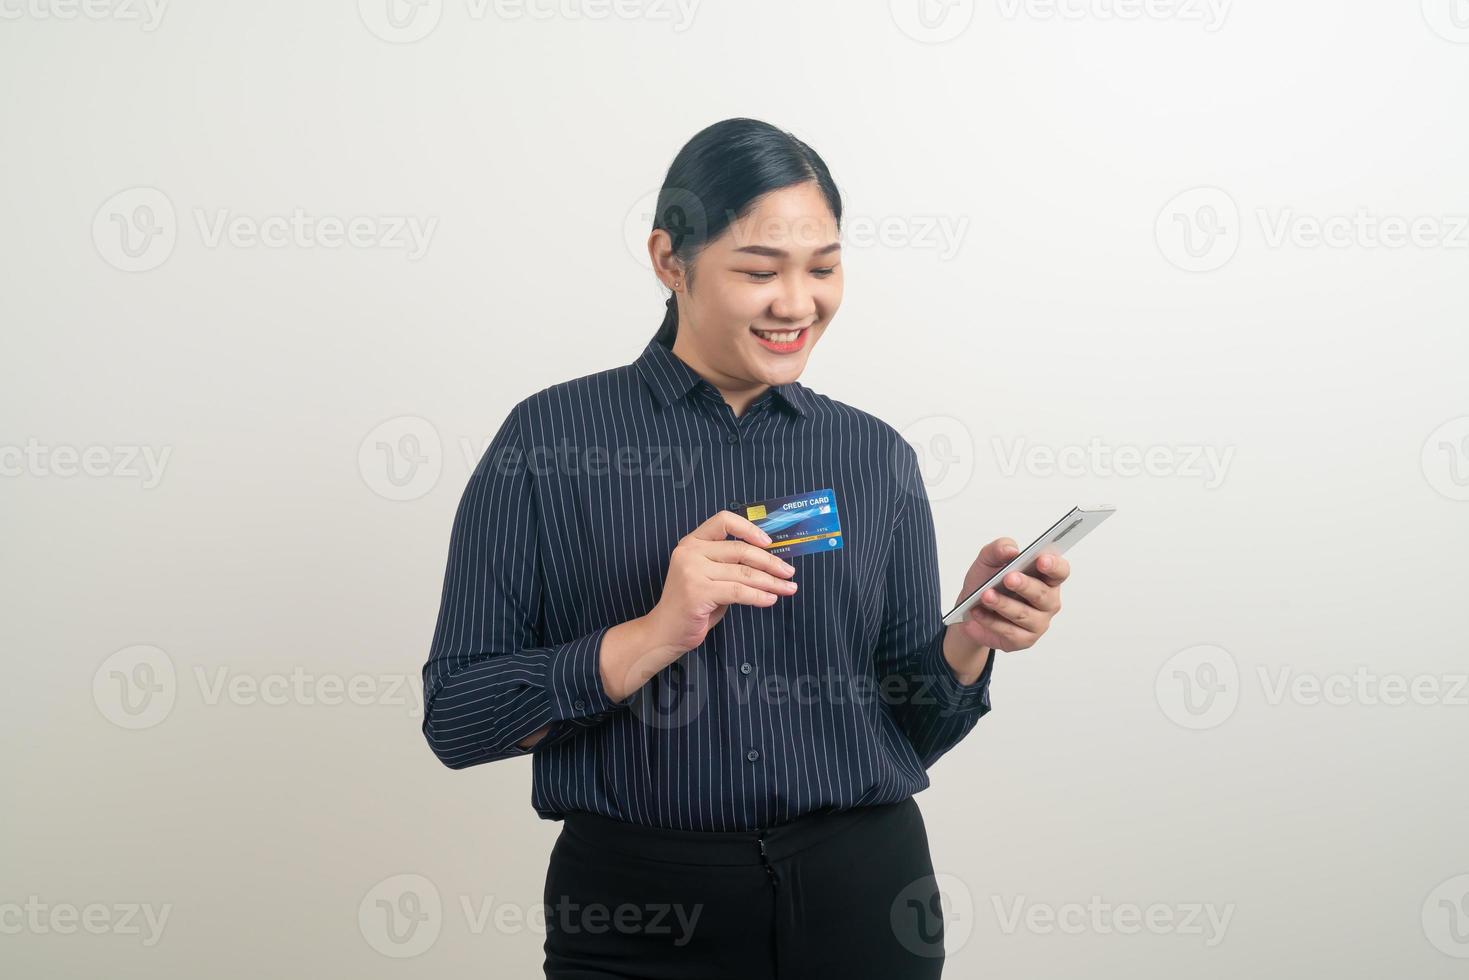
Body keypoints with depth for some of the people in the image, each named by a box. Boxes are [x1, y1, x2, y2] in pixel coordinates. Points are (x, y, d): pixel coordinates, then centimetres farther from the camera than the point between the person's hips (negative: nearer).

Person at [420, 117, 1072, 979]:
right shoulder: (550, 436, -6)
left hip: (861, 893, 3)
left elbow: (910, 729, 7)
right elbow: (455, 718, -9)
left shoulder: (877, 455, 3)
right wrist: (657, 634, -21)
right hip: (636, 911, -2)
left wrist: (968, 642, -13)